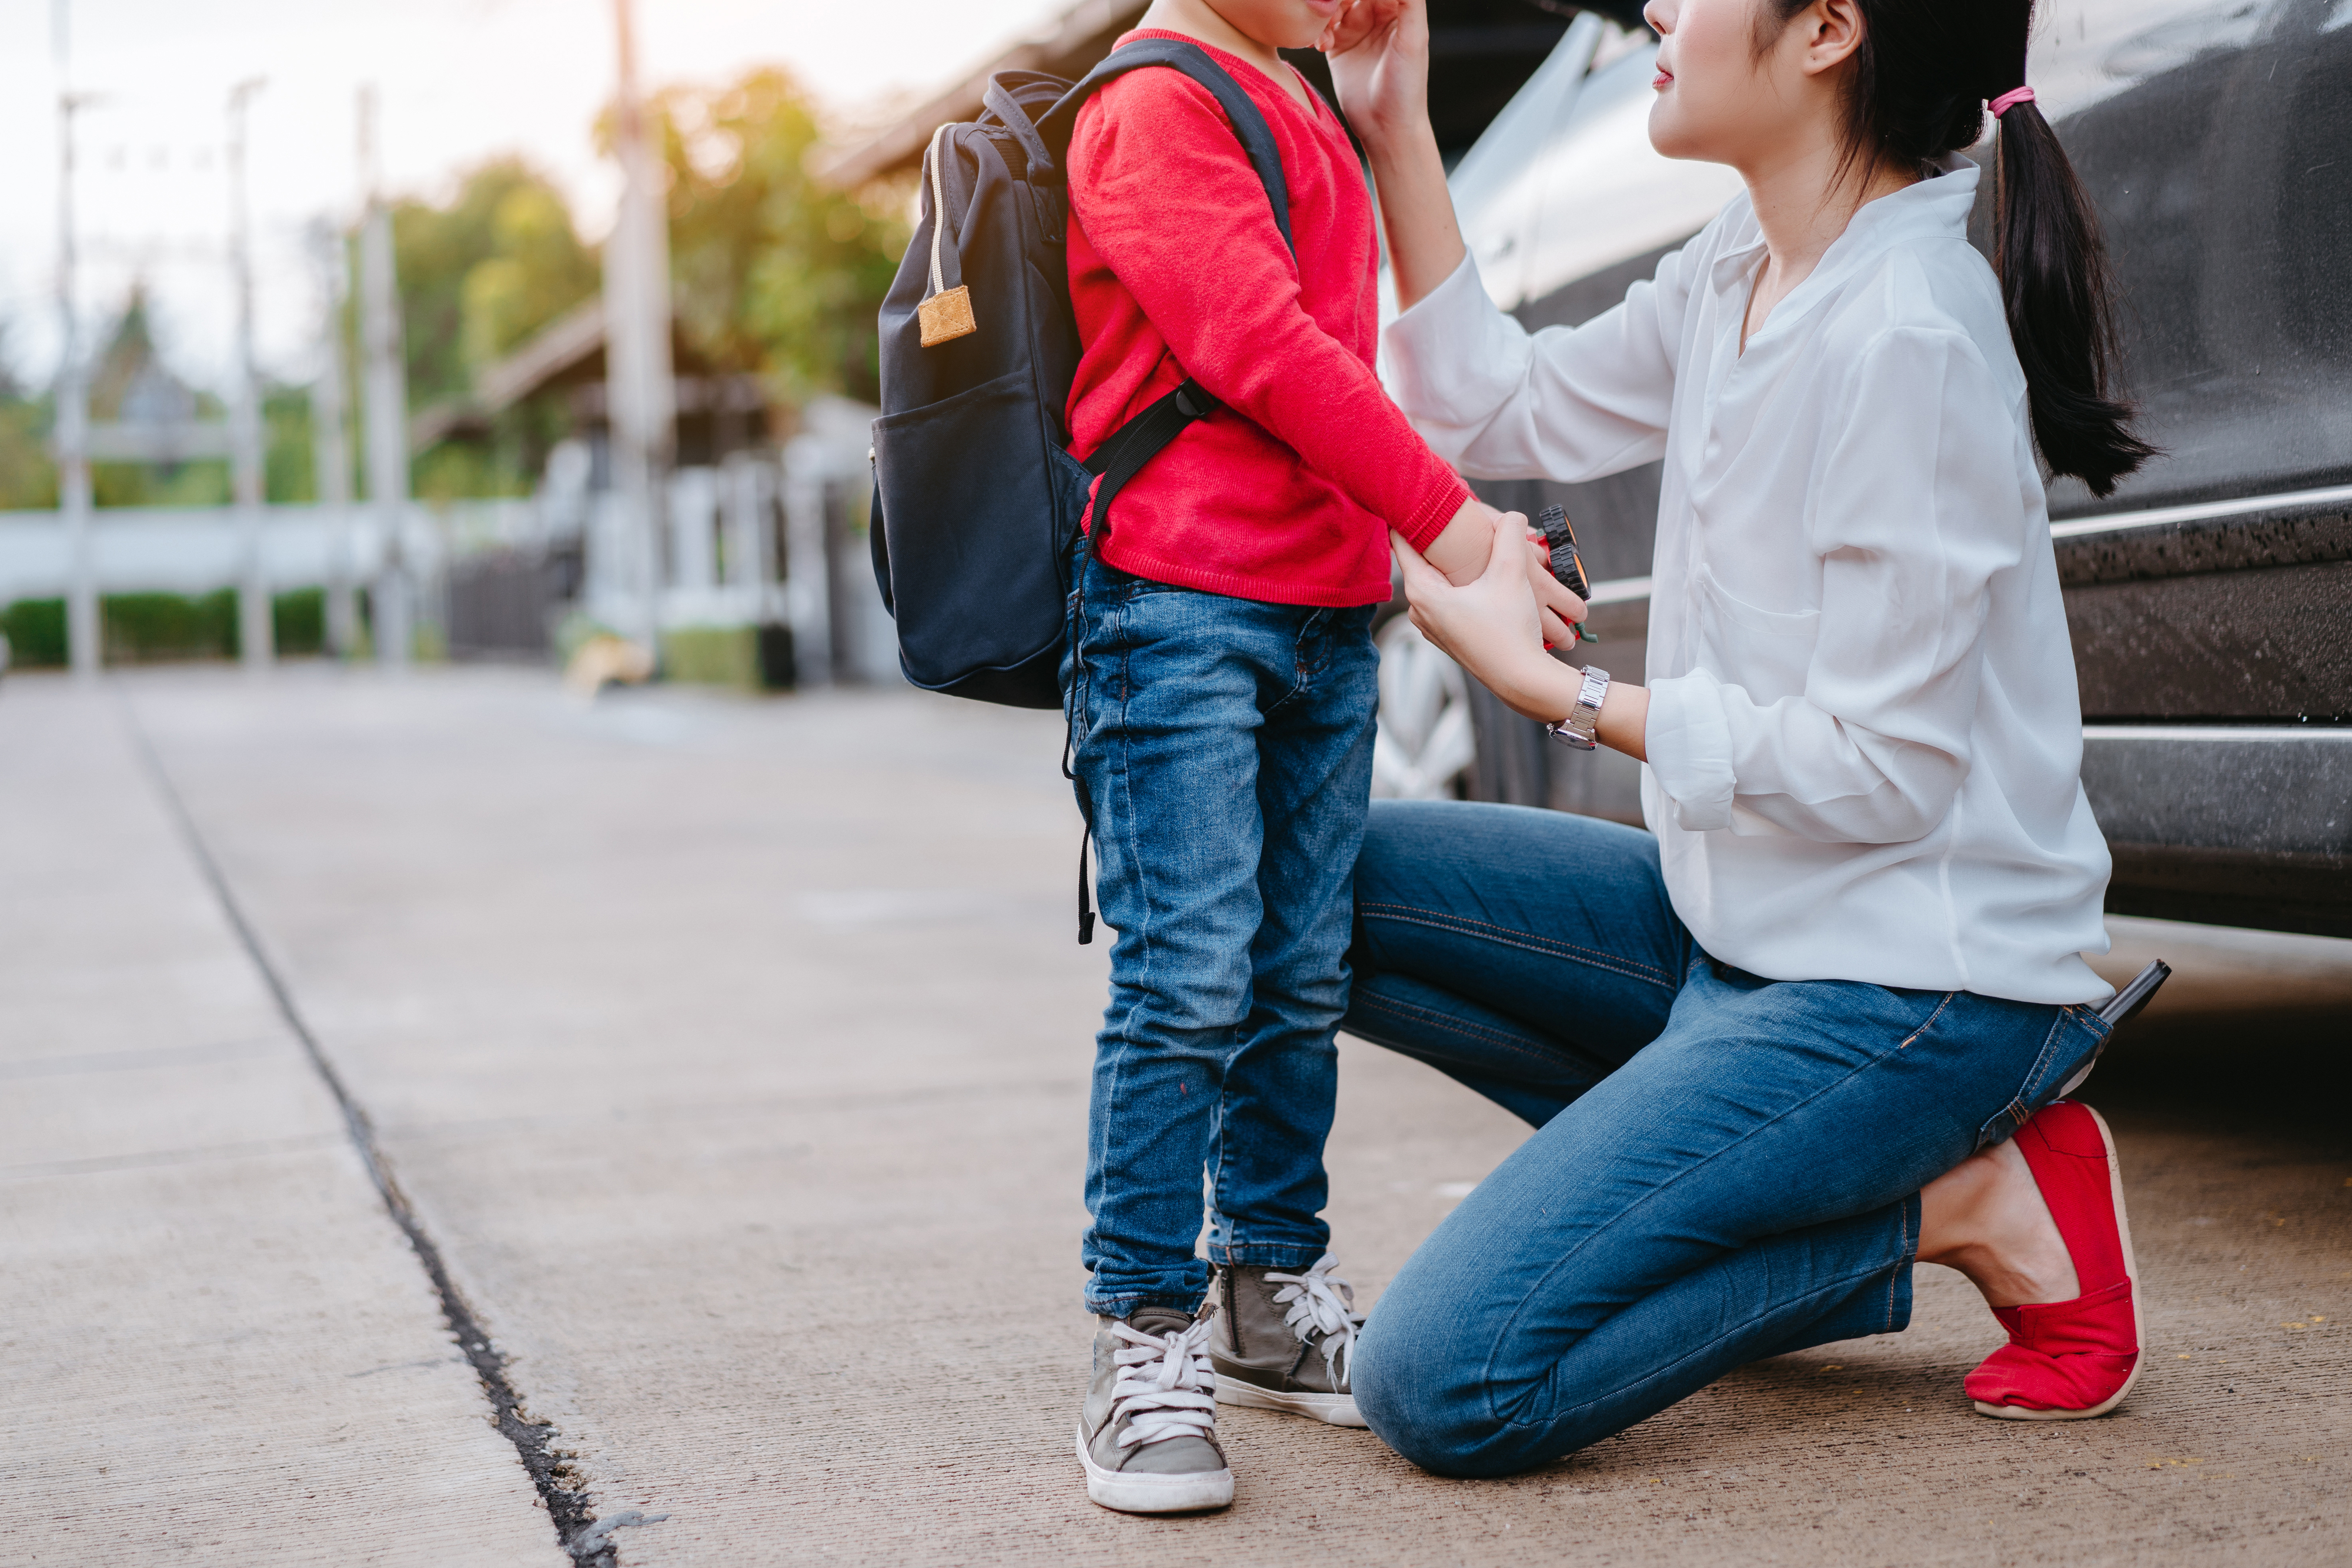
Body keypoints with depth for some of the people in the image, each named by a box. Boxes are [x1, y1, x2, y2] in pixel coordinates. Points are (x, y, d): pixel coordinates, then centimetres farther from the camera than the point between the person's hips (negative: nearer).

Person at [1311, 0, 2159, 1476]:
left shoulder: (1910, 333, -22)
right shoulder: (1741, 269, 5)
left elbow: (1881, 771, -22)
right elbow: (1504, 413, 14)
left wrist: (1552, 684, -15)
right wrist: (1398, 132, 8)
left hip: (1914, 978, -9)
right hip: (1738, 924, 9)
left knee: (1444, 1388, -18)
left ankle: (1960, 1203, -2)